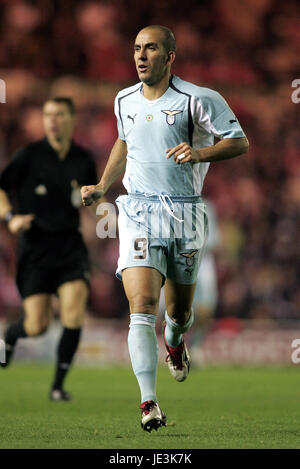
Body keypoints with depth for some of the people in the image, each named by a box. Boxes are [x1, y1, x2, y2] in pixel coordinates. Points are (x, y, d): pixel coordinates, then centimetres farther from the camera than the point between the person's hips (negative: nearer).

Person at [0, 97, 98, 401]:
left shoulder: (84, 160, 5)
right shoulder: (29, 156, -5)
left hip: (70, 247, 2)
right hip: (34, 247, -2)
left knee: (74, 316, -16)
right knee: (37, 326, -4)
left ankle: (58, 385, -1)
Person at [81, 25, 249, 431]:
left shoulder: (197, 100, -7)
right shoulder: (124, 101, 8)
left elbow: (240, 142, -5)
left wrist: (199, 153, -22)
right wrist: (102, 187, 19)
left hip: (185, 215, -1)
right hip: (138, 214, 2)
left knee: (179, 311, 13)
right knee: (142, 304, -18)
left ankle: (175, 342, 53)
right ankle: (148, 402, -23)